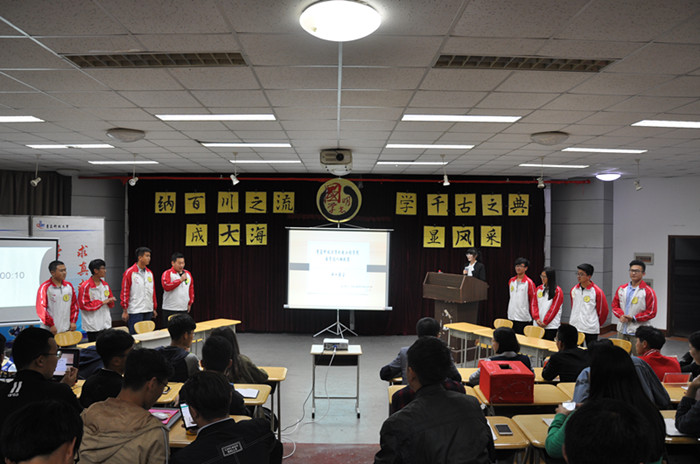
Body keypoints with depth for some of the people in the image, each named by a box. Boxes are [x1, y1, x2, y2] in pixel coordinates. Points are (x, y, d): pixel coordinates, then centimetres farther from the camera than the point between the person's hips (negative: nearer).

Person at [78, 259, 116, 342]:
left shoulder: (105, 285, 10)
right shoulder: (85, 286, -9)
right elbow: (83, 305, -12)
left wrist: (110, 301, -5)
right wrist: (102, 302, -14)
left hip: (106, 324, 5)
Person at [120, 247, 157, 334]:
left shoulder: (149, 273, 11)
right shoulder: (129, 272, -7)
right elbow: (125, 291, -8)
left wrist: (154, 308, 14)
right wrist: (125, 311, -9)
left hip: (148, 311, 6)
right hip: (135, 311, -6)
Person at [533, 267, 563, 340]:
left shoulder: (557, 291, -4)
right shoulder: (539, 289, 11)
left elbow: (554, 308, -8)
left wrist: (545, 322, -9)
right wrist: (536, 318, -5)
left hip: (551, 326, -5)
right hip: (538, 325, 5)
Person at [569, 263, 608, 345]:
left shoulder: (597, 291, -9)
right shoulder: (574, 290, 6)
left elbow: (603, 310, -1)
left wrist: (597, 324, 8)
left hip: (591, 330, -4)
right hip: (574, 328, 4)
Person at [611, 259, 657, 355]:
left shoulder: (648, 292, -6)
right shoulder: (621, 289, 9)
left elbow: (651, 312, -8)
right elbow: (615, 305, 13)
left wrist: (633, 318, -14)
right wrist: (621, 315, -7)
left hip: (637, 332, -5)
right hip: (622, 330, 5)